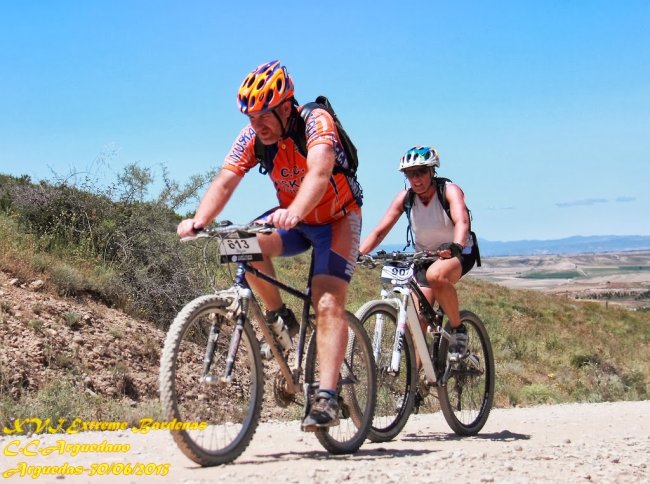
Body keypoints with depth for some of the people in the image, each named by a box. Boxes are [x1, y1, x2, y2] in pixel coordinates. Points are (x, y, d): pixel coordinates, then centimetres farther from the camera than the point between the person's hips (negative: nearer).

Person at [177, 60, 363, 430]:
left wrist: (294, 212, -66)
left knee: (328, 303, -21)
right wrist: (198, 222, -44)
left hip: (337, 219, -4)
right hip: (292, 219, 4)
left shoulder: (316, 122, -29)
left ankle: (327, 398, -22)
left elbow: (319, 172, -47)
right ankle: (280, 316, -4)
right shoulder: (253, 136, -15)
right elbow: (224, 183, -24)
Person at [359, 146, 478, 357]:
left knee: (436, 274, -38)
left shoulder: (450, 191, -19)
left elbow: (462, 221, -38)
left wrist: (456, 246, -58)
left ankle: (458, 328, -18)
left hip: (459, 254, -4)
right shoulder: (404, 198, -9)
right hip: (424, 257, 4)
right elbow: (379, 231, -13)